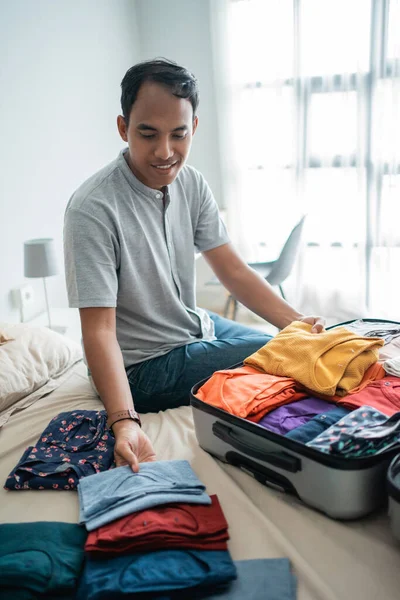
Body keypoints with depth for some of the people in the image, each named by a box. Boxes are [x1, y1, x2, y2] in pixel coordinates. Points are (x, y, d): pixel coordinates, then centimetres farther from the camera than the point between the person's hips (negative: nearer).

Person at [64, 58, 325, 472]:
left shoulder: (191, 183, -3)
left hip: (198, 327, 8)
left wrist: (298, 323, -14)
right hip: (149, 365, -7)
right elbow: (99, 330, -27)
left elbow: (233, 271, -2)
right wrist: (124, 421, -40)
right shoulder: (92, 209, -25)